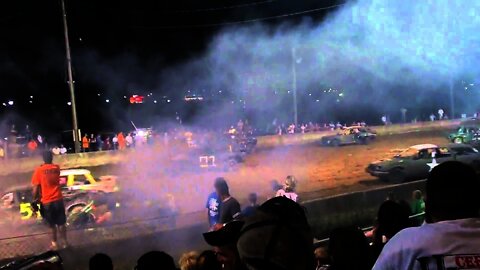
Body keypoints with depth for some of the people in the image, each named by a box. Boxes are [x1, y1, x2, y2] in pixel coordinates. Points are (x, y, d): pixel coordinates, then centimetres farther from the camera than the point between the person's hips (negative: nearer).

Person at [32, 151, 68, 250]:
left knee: (52, 225, 11)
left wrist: (35, 199, 0)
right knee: (61, 223, 14)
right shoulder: (57, 168, 0)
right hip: (58, 200, 2)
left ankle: (54, 243, 20)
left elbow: (36, 188, -10)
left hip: (47, 202, -2)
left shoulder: (39, 170, -11)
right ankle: (65, 242, 22)